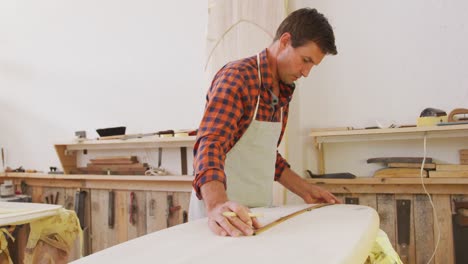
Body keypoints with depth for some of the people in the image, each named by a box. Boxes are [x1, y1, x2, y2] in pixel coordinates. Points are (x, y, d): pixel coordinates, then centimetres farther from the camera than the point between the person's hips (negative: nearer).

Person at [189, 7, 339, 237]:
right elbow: (210, 144, -29)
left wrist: (304, 190, 11)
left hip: (259, 210, 8)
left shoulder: (283, 93, 10)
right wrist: (216, 204, -44)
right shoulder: (237, 76, -16)